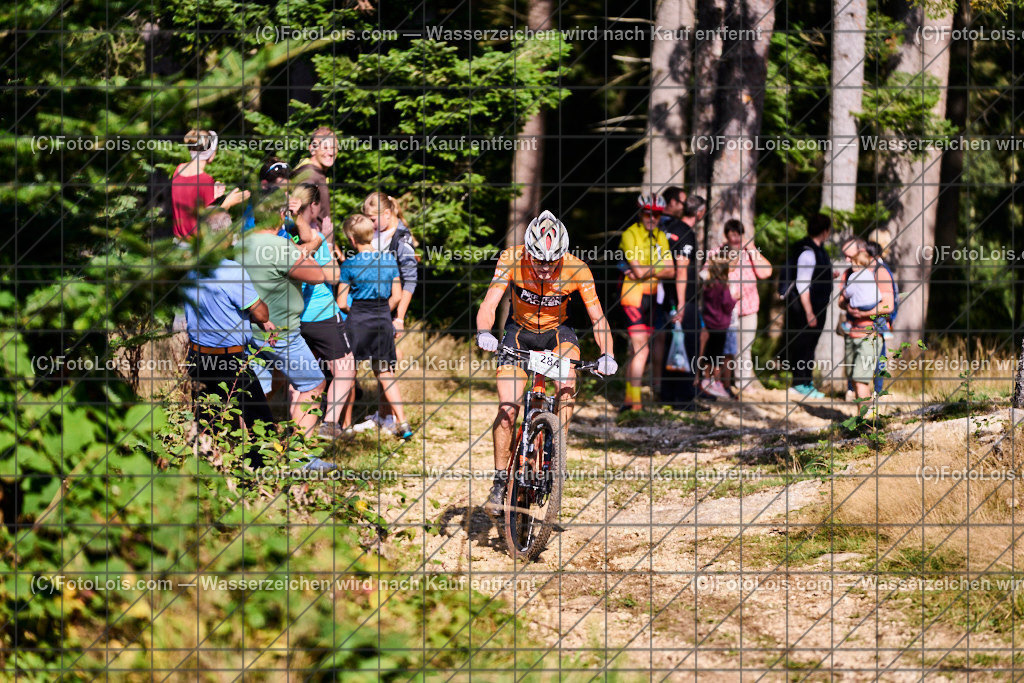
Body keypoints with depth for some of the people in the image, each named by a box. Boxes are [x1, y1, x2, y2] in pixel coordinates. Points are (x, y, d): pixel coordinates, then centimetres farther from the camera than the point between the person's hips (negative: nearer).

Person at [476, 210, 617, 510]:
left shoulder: (576, 269, -25)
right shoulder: (511, 260, -26)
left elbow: (597, 317, -24)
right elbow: (489, 304, -31)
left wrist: (606, 353, -40)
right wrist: (484, 332, -52)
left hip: (557, 332, 0)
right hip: (519, 331, 0)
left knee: (567, 385, -31)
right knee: (507, 410, -11)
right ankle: (500, 479, 6)